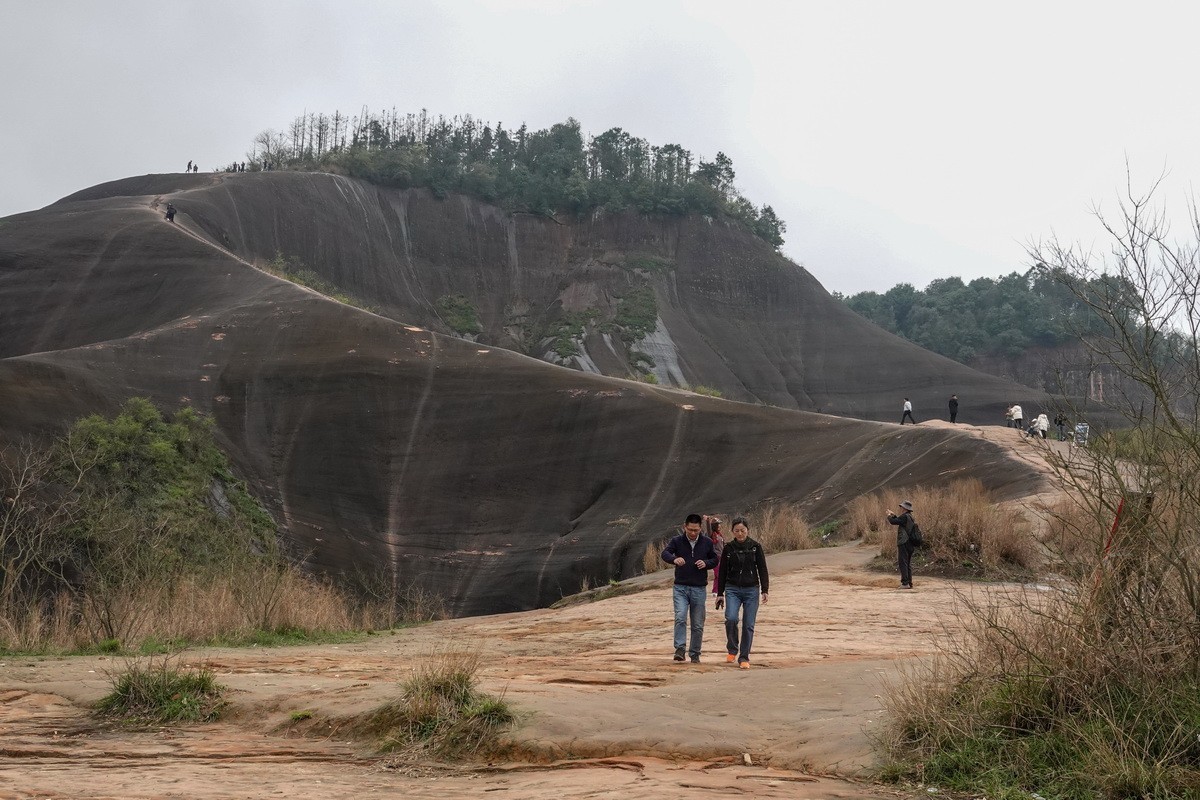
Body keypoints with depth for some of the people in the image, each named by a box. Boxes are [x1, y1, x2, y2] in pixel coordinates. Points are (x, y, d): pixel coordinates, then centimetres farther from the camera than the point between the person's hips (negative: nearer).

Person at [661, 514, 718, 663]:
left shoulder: (707, 542, 4)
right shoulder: (677, 541, -1)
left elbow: (715, 560, 13)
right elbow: (665, 553, -17)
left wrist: (706, 563, -10)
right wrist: (674, 559, -40)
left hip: (699, 589, 2)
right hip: (680, 588, -2)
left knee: (698, 625, 6)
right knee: (680, 617, -20)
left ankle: (695, 654, 17)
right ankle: (680, 649, -16)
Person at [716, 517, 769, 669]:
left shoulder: (756, 547, 2)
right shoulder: (728, 549, 4)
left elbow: (762, 570, 5)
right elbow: (722, 572, 8)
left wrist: (764, 590, -3)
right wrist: (720, 593, 6)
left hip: (751, 590, 0)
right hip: (732, 589, 0)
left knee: (748, 625, -2)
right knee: (731, 618, -20)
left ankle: (744, 658, 9)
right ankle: (732, 650, 2)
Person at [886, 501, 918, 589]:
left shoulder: (905, 516, -13)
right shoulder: (910, 517, 15)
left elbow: (893, 521, -15)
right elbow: (900, 521, 28)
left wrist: (889, 516, 5)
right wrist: (893, 515, 33)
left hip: (904, 543, -9)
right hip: (910, 544, 9)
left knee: (903, 563, -8)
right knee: (908, 564, 12)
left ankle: (905, 583, -12)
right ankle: (909, 583, 13)